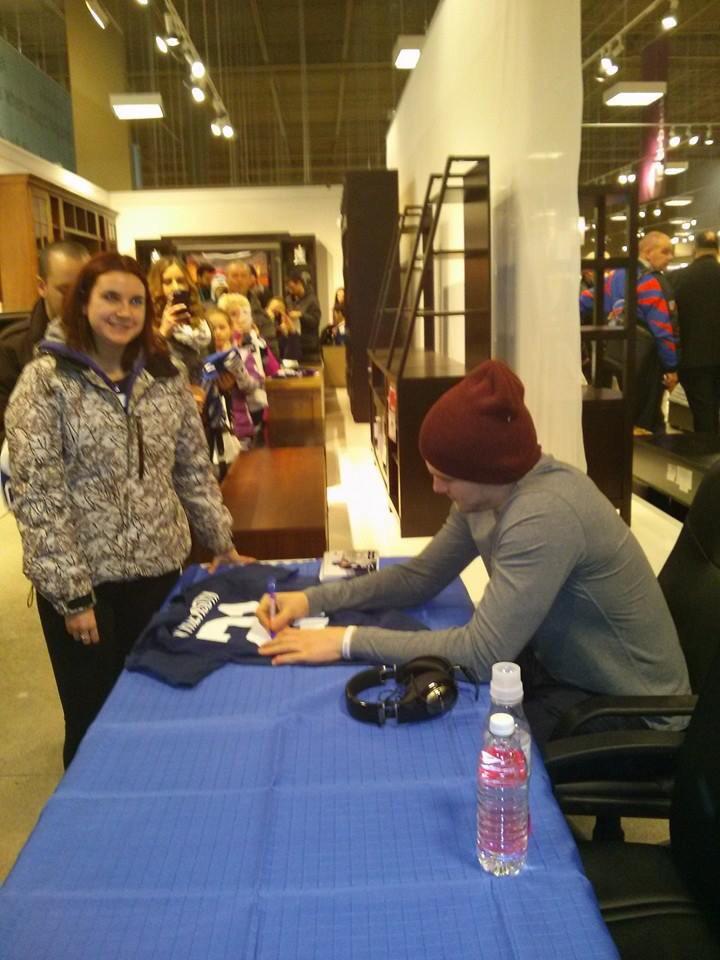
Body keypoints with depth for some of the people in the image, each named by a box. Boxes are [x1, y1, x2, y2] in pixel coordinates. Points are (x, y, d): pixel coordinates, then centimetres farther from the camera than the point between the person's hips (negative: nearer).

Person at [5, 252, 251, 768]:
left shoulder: (164, 376, 4)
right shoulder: (45, 381, -10)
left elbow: (195, 469, 10)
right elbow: (36, 493, -13)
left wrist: (222, 542, 9)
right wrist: (71, 593, -15)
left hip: (159, 568, 4)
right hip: (84, 578, -4)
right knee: (95, 716, 11)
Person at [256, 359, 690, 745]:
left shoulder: (545, 516, -33)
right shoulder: (487, 493, -7)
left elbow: (480, 653, -33)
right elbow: (420, 576, 1)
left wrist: (349, 641, -27)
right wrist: (313, 599, -9)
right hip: (560, 666, 7)